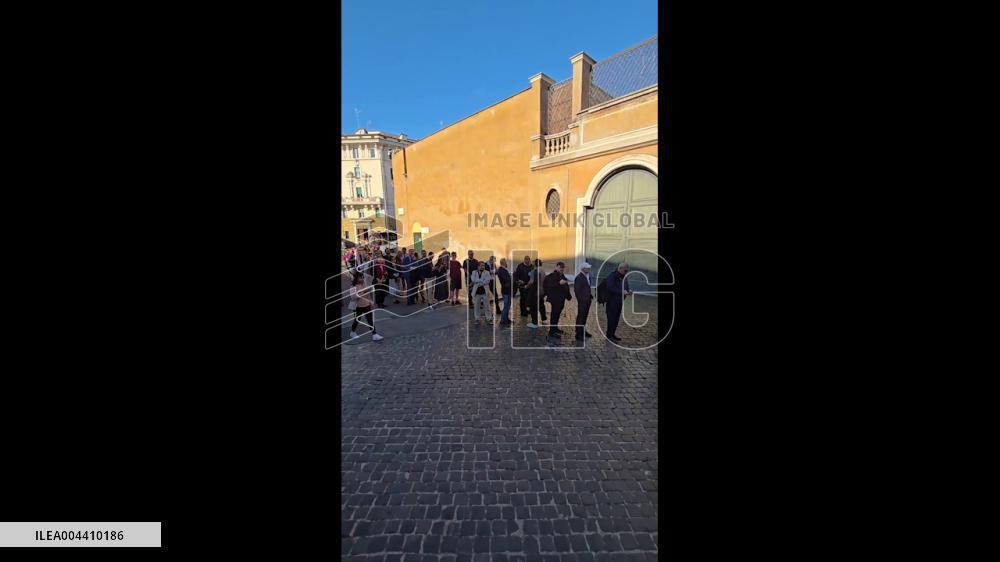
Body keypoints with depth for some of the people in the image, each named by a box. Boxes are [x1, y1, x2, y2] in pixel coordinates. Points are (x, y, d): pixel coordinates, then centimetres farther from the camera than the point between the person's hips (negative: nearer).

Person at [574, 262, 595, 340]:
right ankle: (578, 334, 3)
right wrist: (580, 299, -17)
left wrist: (590, 296, 12)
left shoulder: (587, 276, 12)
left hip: (587, 300, 9)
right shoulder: (579, 277, -16)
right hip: (582, 300, -9)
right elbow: (576, 289, -18)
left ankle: (583, 331, 32)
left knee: (585, 316, 18)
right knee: (580, 316, -4)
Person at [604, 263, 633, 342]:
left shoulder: (624, 277, 13)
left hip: (620, 302, 8)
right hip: (612, 302, -8)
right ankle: (609, 335, 3)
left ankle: (612, 334, 21)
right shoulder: (612, 276, -13)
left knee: (616, 319, 11)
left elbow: (625, 287, 22)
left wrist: (628, 292, 0)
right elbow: (610, 288, -23)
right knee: (611, 318, -5)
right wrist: (621, 292, -26)